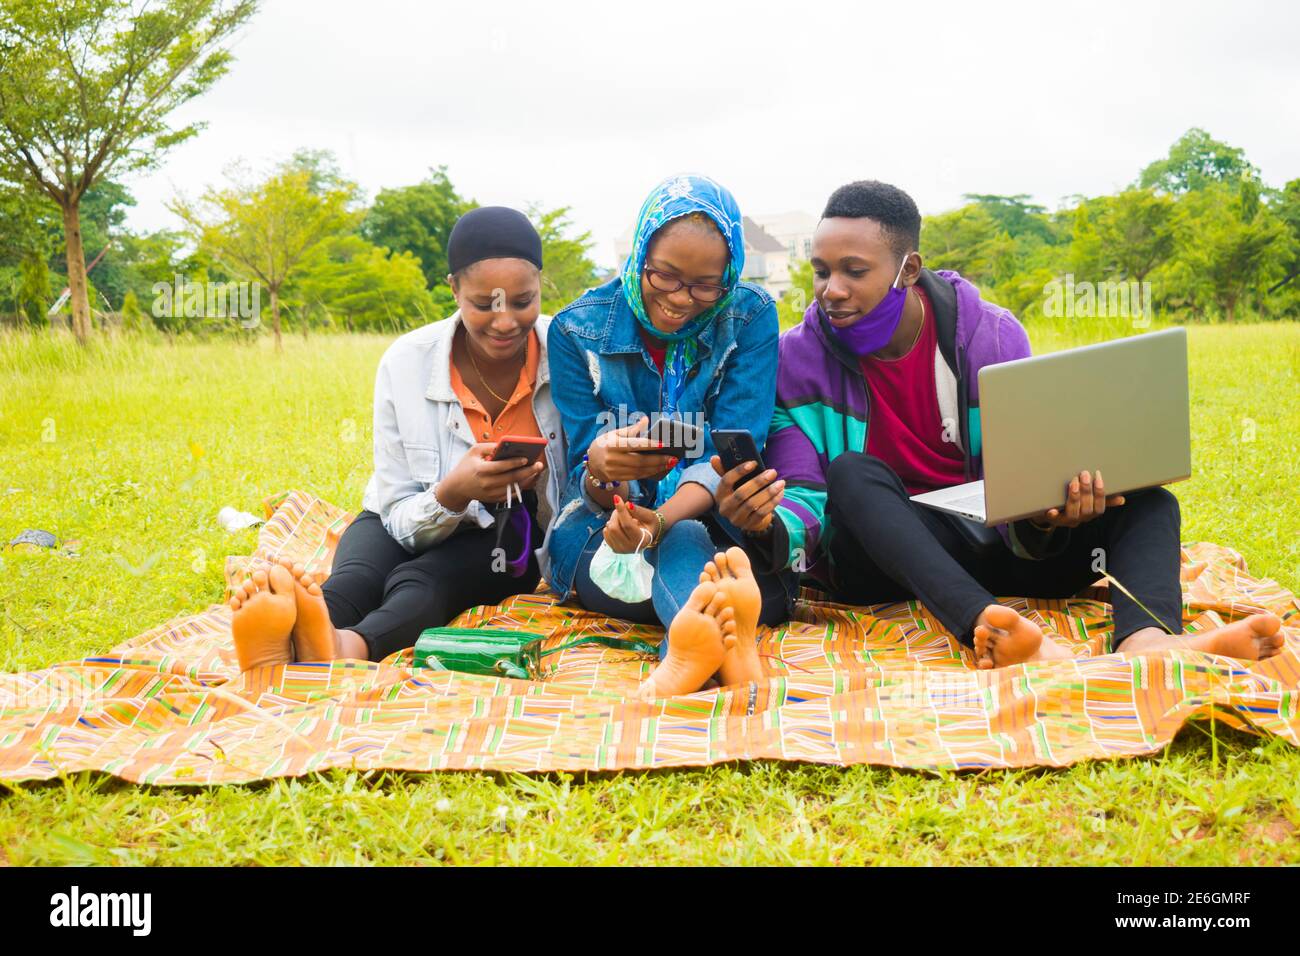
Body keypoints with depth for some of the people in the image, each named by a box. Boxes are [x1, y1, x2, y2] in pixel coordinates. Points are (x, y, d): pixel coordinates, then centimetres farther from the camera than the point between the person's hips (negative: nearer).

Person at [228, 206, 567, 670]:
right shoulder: (406, 362, -16)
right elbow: (399, 518, -13)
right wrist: (452, 494, -35)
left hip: (515, 537, -1)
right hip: (415, 524, 1)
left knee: (421, 579, -33)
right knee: (355, 579, -32)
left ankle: (347, 646, -65)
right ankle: (281, 649, -63)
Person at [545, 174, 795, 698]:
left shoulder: (751, 318, -3)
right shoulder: (577, 329, -3)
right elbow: (585, 480, -4)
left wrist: (662, 519, -31)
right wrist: (600, 470, -30)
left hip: (718, 522, 1)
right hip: (606, 522, -1)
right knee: (685, 543, -37)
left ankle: (686, 655, -65)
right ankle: (731, 653, -67)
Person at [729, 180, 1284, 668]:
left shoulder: (993, 336, -4)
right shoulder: (800, 357, -5)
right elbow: (804, 495, -11)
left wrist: (1045, 516, -32)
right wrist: (770, 523, -36)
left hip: (992, 547, 2)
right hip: (884, 559, -2)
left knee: (1146, 501, -15)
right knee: (851, 472, -33)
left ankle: (1146, 640, -49)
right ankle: (989, 628, -55)